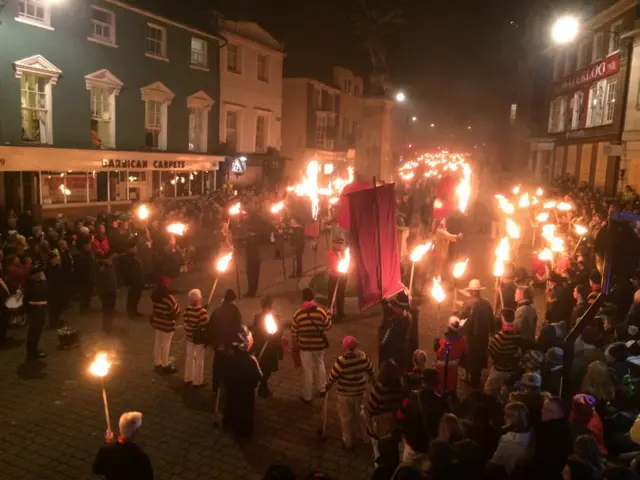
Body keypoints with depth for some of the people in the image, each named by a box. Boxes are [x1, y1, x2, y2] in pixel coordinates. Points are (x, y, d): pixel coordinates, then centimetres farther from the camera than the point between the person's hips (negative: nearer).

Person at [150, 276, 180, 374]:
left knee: (158, 343, 16)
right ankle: (165, 366, 18)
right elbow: (175, 310, -18)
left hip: (157, 321, 7)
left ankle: (158, 364, 29)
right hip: (167, 323, -7)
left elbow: (157, 307, 7)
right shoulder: (168, 297, -26)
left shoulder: (155, 295, -3)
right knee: (166, 345, 6)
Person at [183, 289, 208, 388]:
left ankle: (188, 379, 32)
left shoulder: (187, 310, -4)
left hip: (189, 336, 6)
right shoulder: (202, 311, -23)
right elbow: (205, 326, -19)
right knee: (199, 360, 7)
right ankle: (198, 382, 16)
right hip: (199, 338, -6)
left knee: (189, 357, 20)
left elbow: (186, 323, 3)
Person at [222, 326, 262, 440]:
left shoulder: (230, 357, -12)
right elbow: (258, 376, -19)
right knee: (245, 411, 12)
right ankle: (243, 433, 24)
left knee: (231, 407, 24)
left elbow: (225, 375, 0)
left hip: (232, 390, 5)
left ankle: (229, 426, 41)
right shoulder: (250, 360, -28)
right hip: (246, 392, -5)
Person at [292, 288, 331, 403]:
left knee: (307, 370, 9)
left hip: (305, 345, -1)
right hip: (319, 344, 1)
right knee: (320, 365, 25)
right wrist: (329, 315, 13)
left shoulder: (298, 314, -12)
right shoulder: (320, 311, -14)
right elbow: (327, 327, -3)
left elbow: (294, 332, -4)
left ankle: (307, 396, 19)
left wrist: (296, 342, 13)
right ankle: (322, 389, 38)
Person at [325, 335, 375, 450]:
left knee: (346, 417, 17)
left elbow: (333, 376, -15)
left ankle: (348, 441, 31)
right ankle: (364, 436, 43)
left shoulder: (342, 361, -28)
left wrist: (327, 386, 4)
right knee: (359, 413, 27)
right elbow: (371, 371, 2)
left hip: (345, 393, -4)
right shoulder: (363, 356, -15)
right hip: (359, 391, 4)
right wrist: (372, 379, 23)